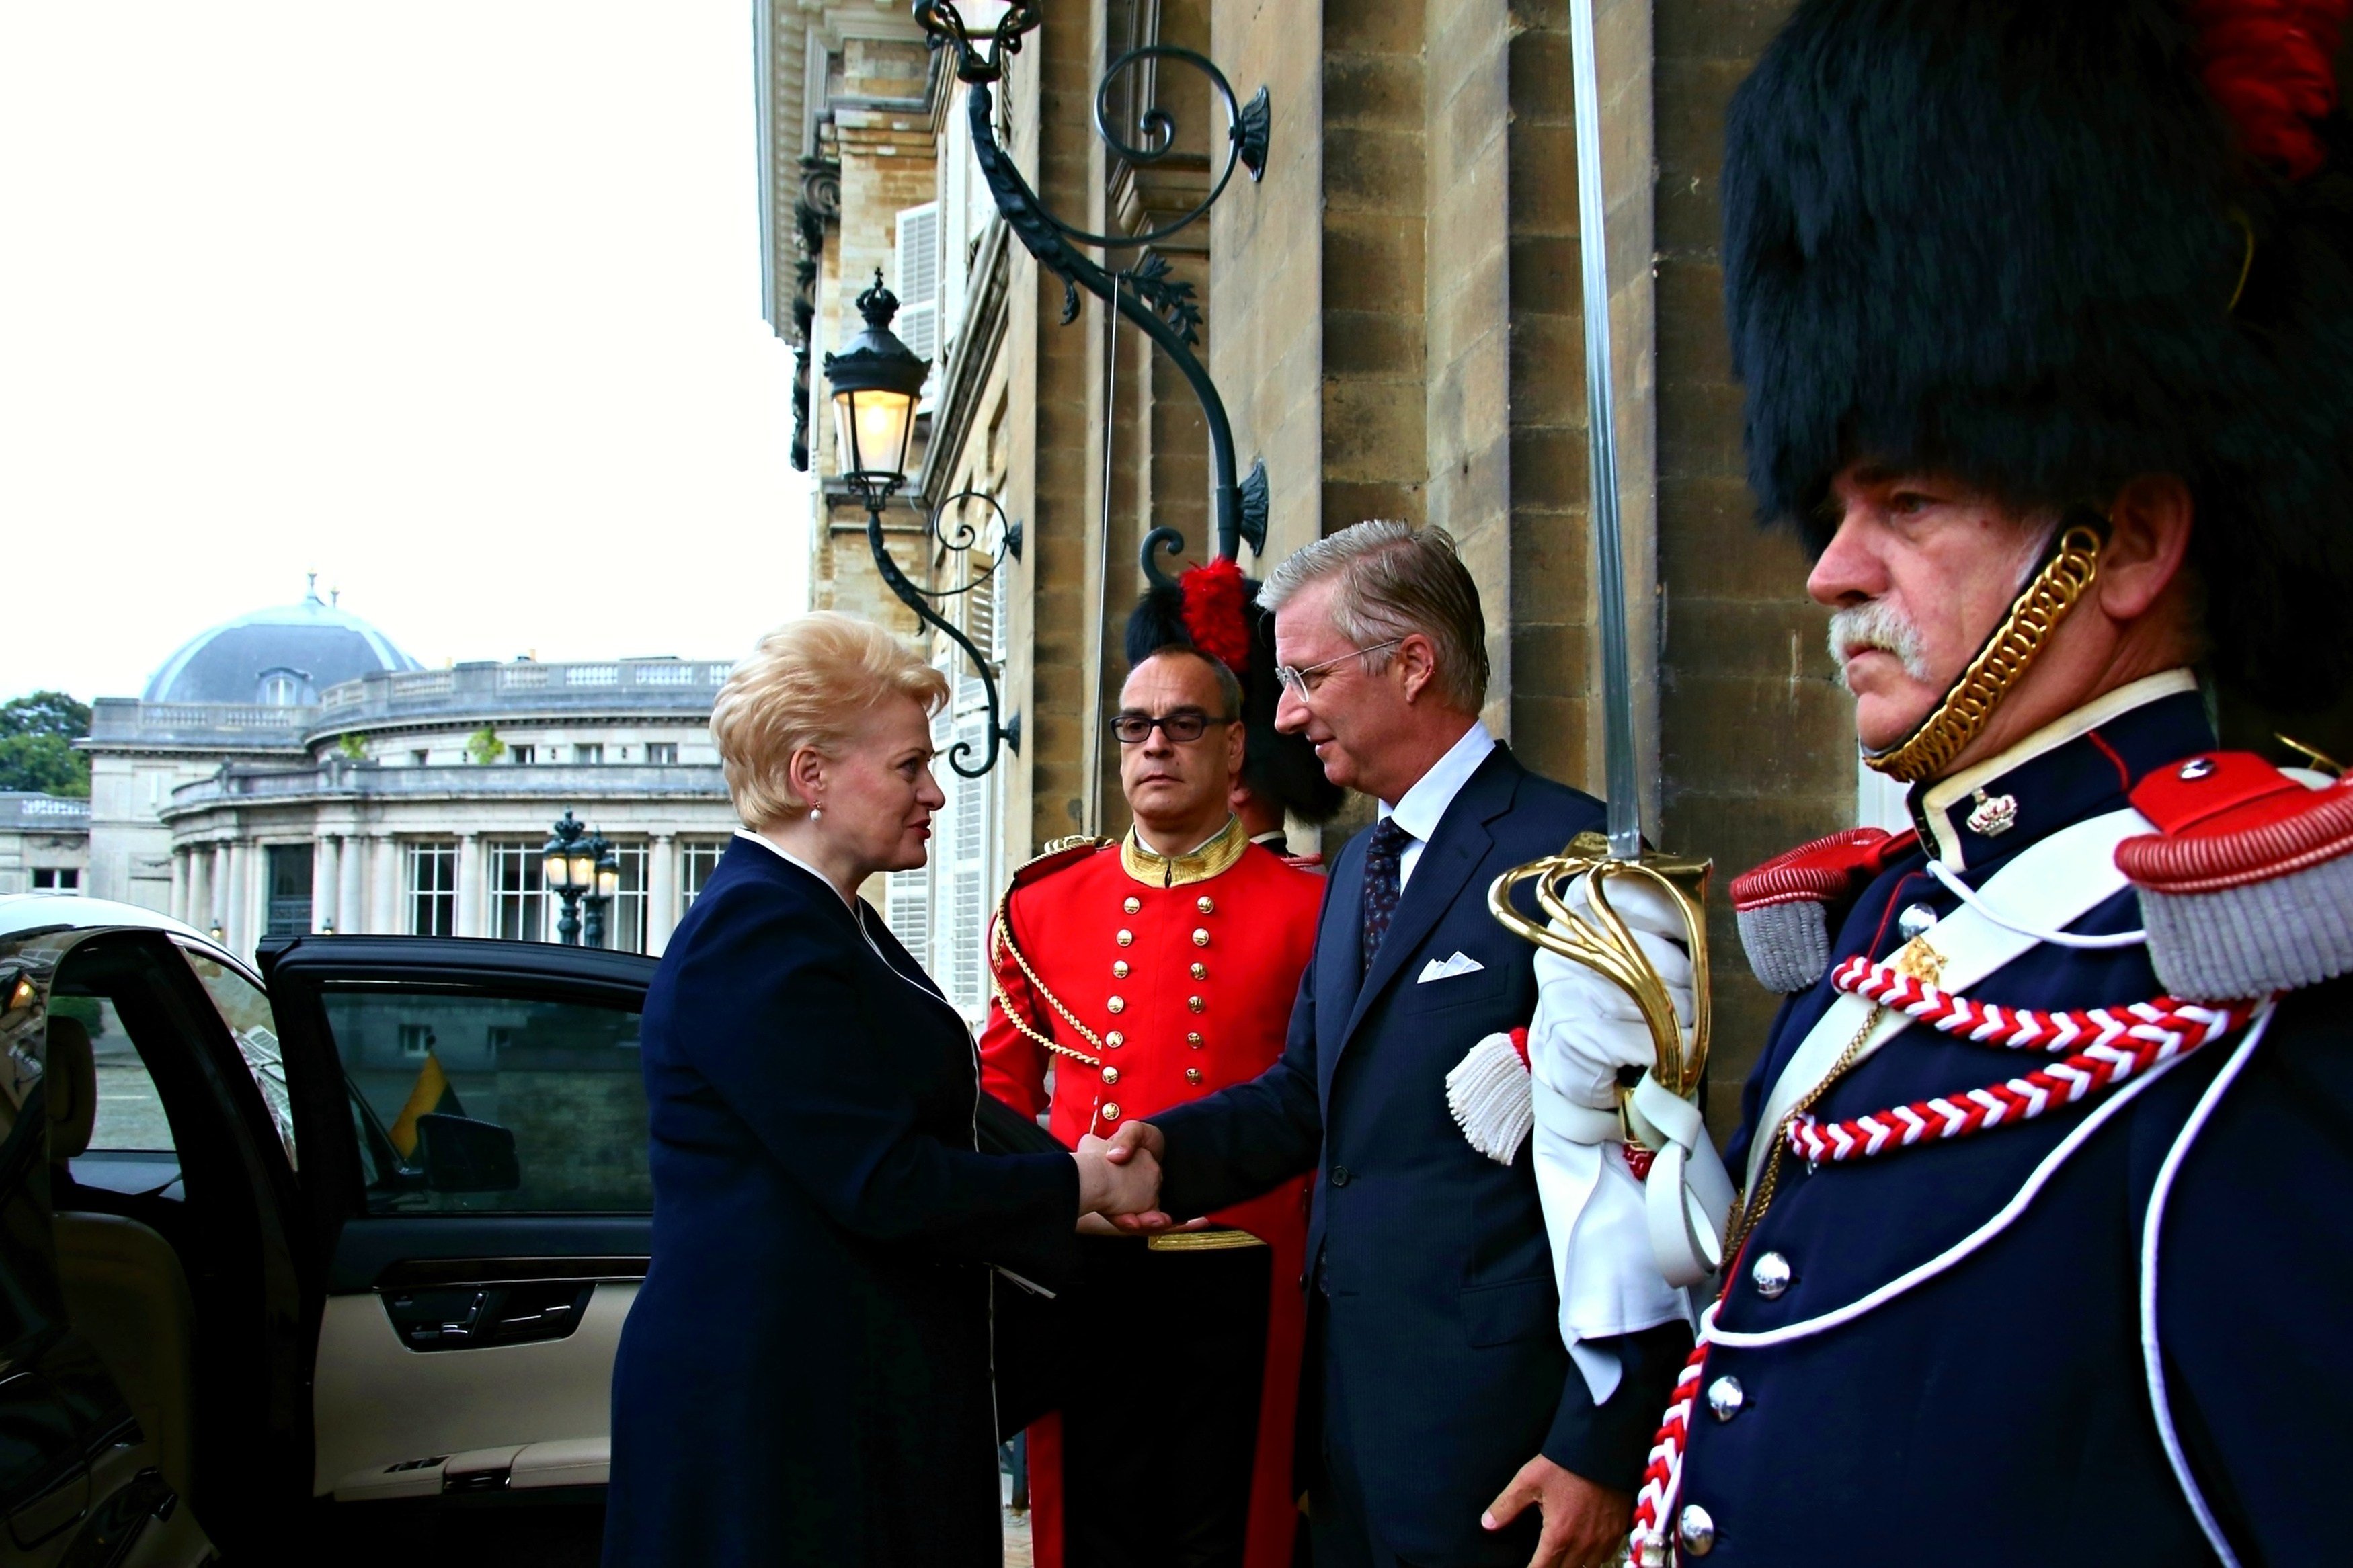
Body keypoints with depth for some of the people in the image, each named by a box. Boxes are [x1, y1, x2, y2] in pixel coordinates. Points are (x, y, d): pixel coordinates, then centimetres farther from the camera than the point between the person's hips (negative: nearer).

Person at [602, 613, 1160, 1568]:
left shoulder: (834, 922, 14)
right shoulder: (757, 934, -18)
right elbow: (883, 1184, -21)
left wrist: (1079, 1199, 5)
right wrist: (1082, 1184, -10)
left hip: (870, 1390, 10)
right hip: (777, 1399, -10)